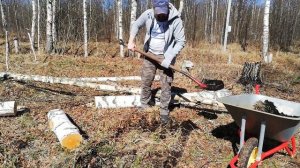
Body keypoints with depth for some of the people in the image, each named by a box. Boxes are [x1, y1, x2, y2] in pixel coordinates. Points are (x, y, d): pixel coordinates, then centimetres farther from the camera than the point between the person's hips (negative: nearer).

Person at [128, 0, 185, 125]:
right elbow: (136, 25, 7)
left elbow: (181, 41, -16)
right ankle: (144, 105, 32)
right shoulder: (148, 14, -11)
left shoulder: (175, 20, -20)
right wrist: (131, 41, -5)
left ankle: (164, 112, 15)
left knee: (166, 85, 1)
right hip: (149, 54, 3)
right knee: (146, 82, 11)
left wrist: (169, 58, -24)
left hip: (165, 56, -3)